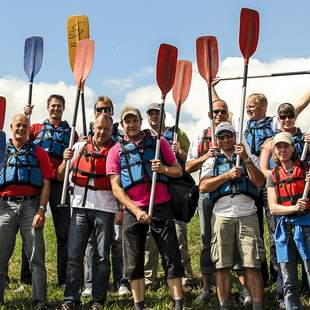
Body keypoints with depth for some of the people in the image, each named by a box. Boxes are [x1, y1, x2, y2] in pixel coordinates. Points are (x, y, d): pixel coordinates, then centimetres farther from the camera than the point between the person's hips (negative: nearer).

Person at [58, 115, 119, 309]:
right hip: (81, 206, 2)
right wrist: (66, 160, -5)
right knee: (74, 255, 0)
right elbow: (61, 176, 14)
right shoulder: (80, 147, 11)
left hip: (105, 208, -2)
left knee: (102, 257, 3)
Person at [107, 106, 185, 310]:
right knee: (134, 262, 4)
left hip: (161, 207, 0)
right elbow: (116, 187, 0)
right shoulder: (116, 151, 7)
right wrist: (136, 211, -12)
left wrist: (163, 169, -12)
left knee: (172, 258, -1)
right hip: (133, 211, 1)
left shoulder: (158, 142, 9)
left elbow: (178, 170, 11)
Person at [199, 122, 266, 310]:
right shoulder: (212, 162, 17)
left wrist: (246, 159, -8)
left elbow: (260, 182, 1)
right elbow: (203, 187, 1)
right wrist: (228, 175, -6)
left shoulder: (249, 159, 17)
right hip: (222, 216, 1)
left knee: (252, 264, -6)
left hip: (247, 215, 0)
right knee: (222, 265, -1)